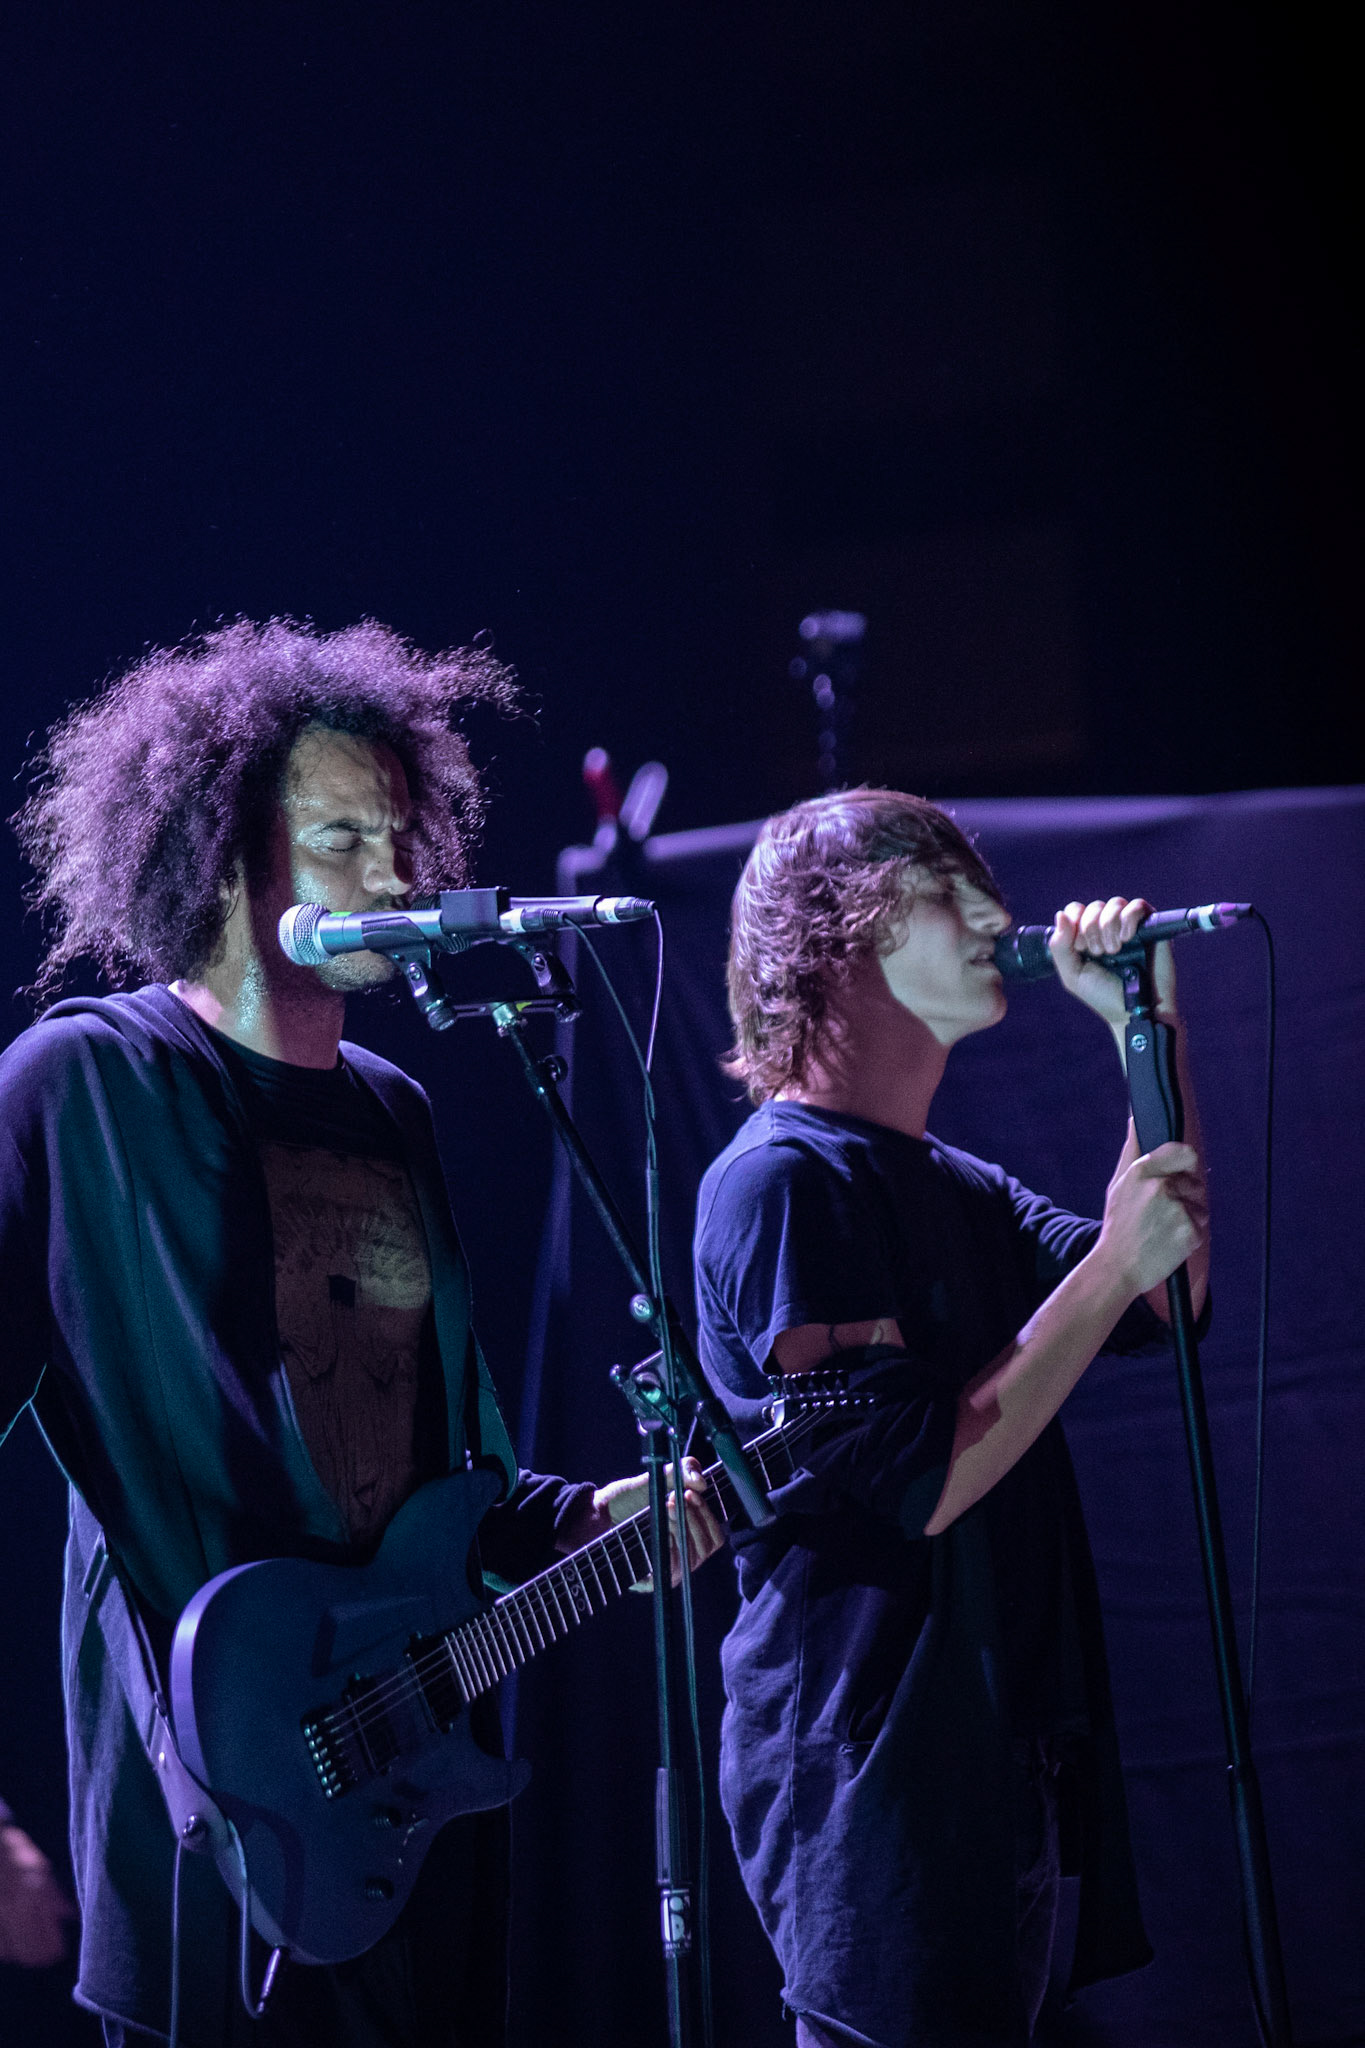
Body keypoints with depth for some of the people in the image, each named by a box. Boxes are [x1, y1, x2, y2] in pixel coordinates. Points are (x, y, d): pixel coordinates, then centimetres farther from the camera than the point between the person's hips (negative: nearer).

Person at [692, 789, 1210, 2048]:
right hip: (872, 1766, -9)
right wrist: (1114, 1262, -16)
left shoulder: (954, 1188, 17)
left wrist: (1145, 1027, 10)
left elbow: (1174, 1293, 17)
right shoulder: (783, 1180, -13)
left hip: (996, 1750, 9)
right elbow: (915, 1482, -21)